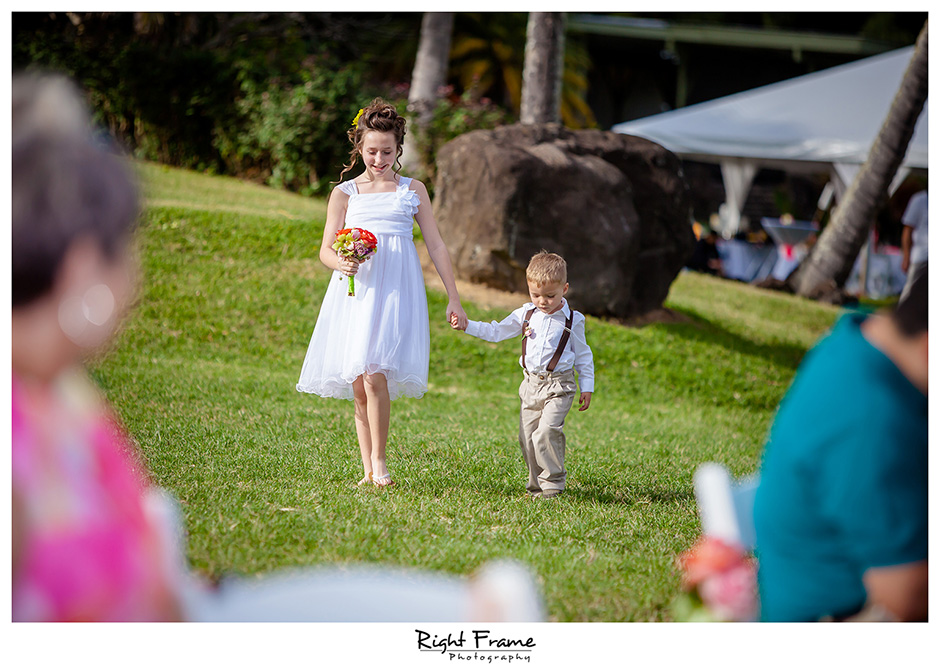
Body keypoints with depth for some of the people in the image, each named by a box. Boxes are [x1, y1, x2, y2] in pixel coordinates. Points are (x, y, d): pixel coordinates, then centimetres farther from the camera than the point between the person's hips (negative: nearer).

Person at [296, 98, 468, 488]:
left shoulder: (412, 190, 11)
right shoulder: (344, 193, 11)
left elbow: (436, 245, 12)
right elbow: (326, 250, 10)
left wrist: (453, 299, 7)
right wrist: (340, 263, -15)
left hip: (396, 291, -2)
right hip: (355, 291, 2)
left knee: (375, 375, -19)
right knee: (358, 386, 1)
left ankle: (379, 460, -7)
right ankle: (368, 470, 10)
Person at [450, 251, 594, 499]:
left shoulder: (572, 320, -2)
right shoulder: (525, 314, 6)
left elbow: (583, 356, 6)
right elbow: (496, 332, 14)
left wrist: (587, 387, 4)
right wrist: (467, 326, 3)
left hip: (558, 385, -5)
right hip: (531, 383, 5)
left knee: (547, 431, -21)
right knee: (527, 437, 5)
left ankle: (552, 484, -14)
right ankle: (537, 485, 17)